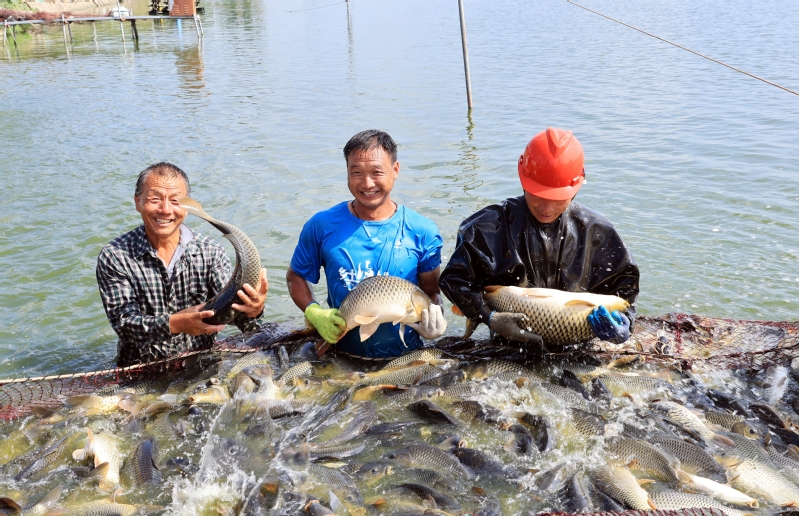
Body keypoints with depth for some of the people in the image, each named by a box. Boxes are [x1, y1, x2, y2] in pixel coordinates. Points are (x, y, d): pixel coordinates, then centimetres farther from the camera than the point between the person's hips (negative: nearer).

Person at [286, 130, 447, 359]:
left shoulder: (423, 232, -2)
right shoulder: (322, 225, -1)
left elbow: (430, 291, 8)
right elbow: (296, 276, 10)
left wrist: (434, 319, -13)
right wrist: (314, 313, -8)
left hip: (404, 358, 0)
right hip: (341, 356, 0)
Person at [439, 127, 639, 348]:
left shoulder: (596, 231, -1)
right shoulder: (490, 225, -8)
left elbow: (624, 283, 8)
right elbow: (454, 278, -4)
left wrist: (622, 321, -12)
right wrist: (490, 319, -16)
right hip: (508, 351, -3)